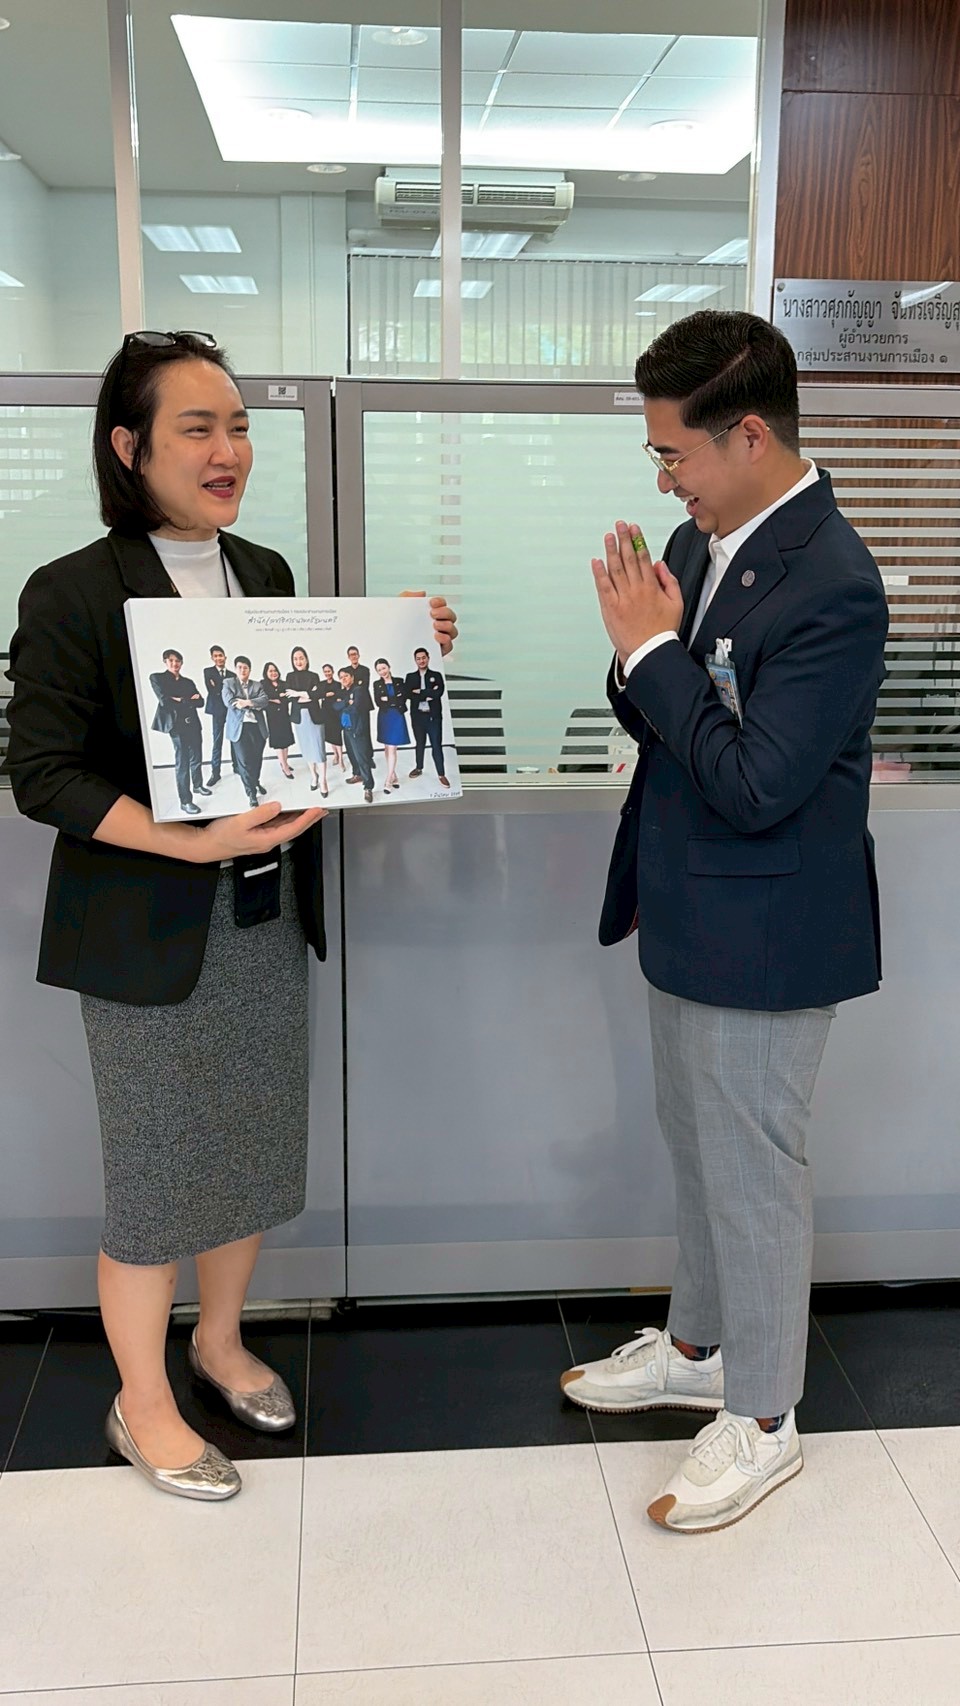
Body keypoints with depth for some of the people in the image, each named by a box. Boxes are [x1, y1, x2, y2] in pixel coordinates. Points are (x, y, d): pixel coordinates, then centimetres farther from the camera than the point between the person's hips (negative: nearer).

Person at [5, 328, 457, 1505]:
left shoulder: (265, 573, 7)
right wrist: (192, 842, -27)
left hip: (269, 918, 6)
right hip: (148, 935, -6)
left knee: (255, 1142, 17)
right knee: (154, 1169, 7)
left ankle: (221, 1340, 42)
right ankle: (141, 1405, 29)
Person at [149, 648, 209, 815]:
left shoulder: (188, 682, 16)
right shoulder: (157, 678, 2)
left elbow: (200, 701, 5)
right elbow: (164, 701, -12)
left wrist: (180, 701, -10)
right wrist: (189, 701, -6)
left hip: (193, 723, 5)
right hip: (177, 724, -5)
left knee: (196, 758, 14)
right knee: (182, 762, -8)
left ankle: (198, 785, 38)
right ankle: (185, 801, -6)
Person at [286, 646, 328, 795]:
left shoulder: (314, 676, 1)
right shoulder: (290, 677, 6)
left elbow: (318, 694, -13)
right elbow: (289, 697, -7)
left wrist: (299, 694, -13)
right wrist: (309, 695, -12)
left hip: (314, 715, -2)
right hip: (299, 717, 2)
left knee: (318, 748, -5)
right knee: (306, 748, 9)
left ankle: (322, 780, -1)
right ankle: (313, 776, 22)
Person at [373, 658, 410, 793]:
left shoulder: (399, 682, 3)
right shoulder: (377, 684, 5)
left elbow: (403, 699, -4)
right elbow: (378, 702, -5)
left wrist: (387, 699, -10)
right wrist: (395, 700, -10)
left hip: (397, 717, -2)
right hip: (384, 718, 2)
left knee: (392, 749, -8)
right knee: (387, 748, 6)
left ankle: (388, 781, -10)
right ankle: (393, 776, 16)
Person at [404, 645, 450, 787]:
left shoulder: (436, 675, 2)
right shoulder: (410, 677, 6)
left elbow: (439, 692, -14)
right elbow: (408, 694, -9)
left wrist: (420, 692, -12)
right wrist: (428, 695, -14)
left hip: (434, 716, -2)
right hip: (417, 716, 2)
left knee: (437, 745, -4)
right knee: (420, 743, 15)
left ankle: (441, 775, 0)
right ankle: (419, 768, 31)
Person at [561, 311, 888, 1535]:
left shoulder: (830, 586, -24)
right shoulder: (705, 539, 3)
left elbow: (755, 783, -27)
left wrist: (651, 647, -21)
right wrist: (641, 649, -12)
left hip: (764, 937, -9)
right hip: (688, 916, 9)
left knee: (752, 1170, 7)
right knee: (697, 1144, 23)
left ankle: (761, 1418, 28)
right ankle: (698, 1347, 45)